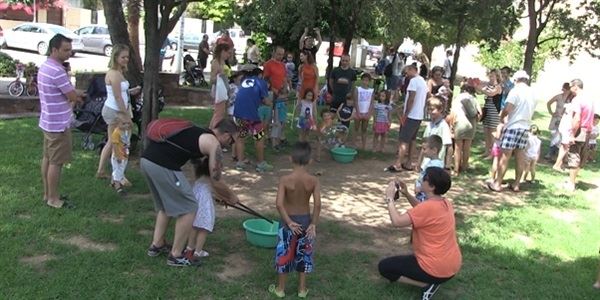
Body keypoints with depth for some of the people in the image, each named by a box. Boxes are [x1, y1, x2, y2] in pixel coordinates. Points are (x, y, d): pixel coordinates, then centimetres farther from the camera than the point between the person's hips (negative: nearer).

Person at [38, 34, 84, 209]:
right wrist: (80, 96, 4)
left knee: (47, 158, 16)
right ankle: (53, 199, 7)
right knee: (56, 162, -1)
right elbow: (74, 97, -18)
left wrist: (75, 95, 4)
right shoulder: (57, 71, -23)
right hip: (58, 124, -10)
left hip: (48, 121, 10)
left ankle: (47, 194, 26)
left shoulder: (45, 66, 10)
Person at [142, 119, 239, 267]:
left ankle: (157, 245, 36)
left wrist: (217, 193, 47)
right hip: (163, 166, -9)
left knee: (165, 205, 29)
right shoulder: (214, 144, 2)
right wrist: (231, 196, 27)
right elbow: (216, 182, 7)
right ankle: (176, 256, 14)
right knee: (189, 208, 6)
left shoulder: (198, 133, 28)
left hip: (146, 159, 9)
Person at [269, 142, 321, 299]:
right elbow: (317, 204, -20)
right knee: (304, 254, 17)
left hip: (288, 221, -2)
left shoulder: (285, 179, -17)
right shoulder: (313, 180, -13)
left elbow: (279, 204, -24)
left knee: (284, 254, 13)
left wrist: (289, 222, -17)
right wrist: (313, 224, -13)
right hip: (306, 220, 2)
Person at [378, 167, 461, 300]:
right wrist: (407, 194, 8)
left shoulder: (429, 207, -25)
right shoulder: (446, 203, 2)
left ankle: (427, 284, -5)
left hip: (436, 269, -9)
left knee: (384, 267, 2)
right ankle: (430, 281, 11)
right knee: (407, 258, 35)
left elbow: (397, 221, -26)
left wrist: (390, 198, -13)